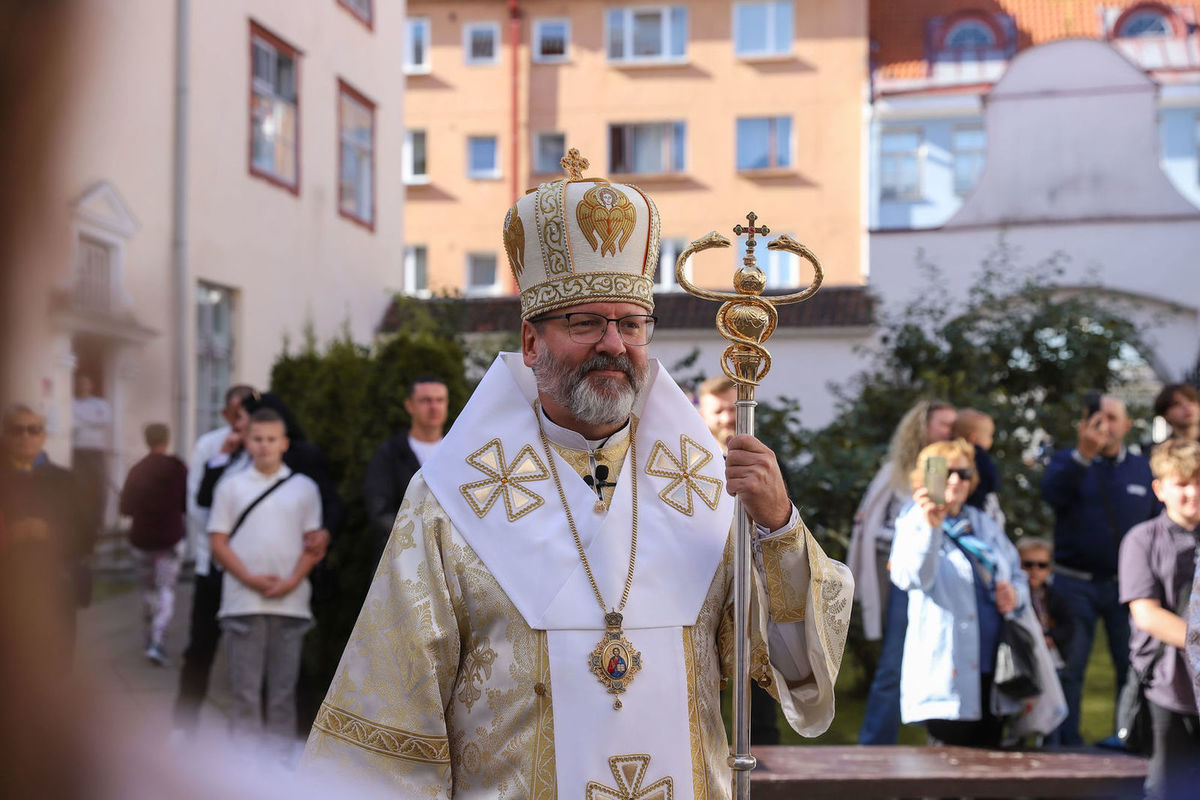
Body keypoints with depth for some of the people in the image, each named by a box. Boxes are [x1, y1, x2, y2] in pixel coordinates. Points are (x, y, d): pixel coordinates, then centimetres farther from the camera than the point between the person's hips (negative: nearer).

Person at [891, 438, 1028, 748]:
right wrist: (931, 527, -38)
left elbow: (1017, 574, 27)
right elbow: (912, 578, -23)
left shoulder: (985, 524, 18)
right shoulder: (915, 524, -3)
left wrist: (1016, 593, 3)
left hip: (994, 664, 6)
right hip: (949, 672, -6)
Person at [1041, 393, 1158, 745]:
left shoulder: (1144, 469, 10)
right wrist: (1083, 454, -33)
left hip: (1127, 584, 2)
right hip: (1075, 582, -2)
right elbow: (1052, 492, -19)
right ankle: (1066, 743, 7)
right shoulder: (1067, 462, 4)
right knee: (1068, 669, -1)